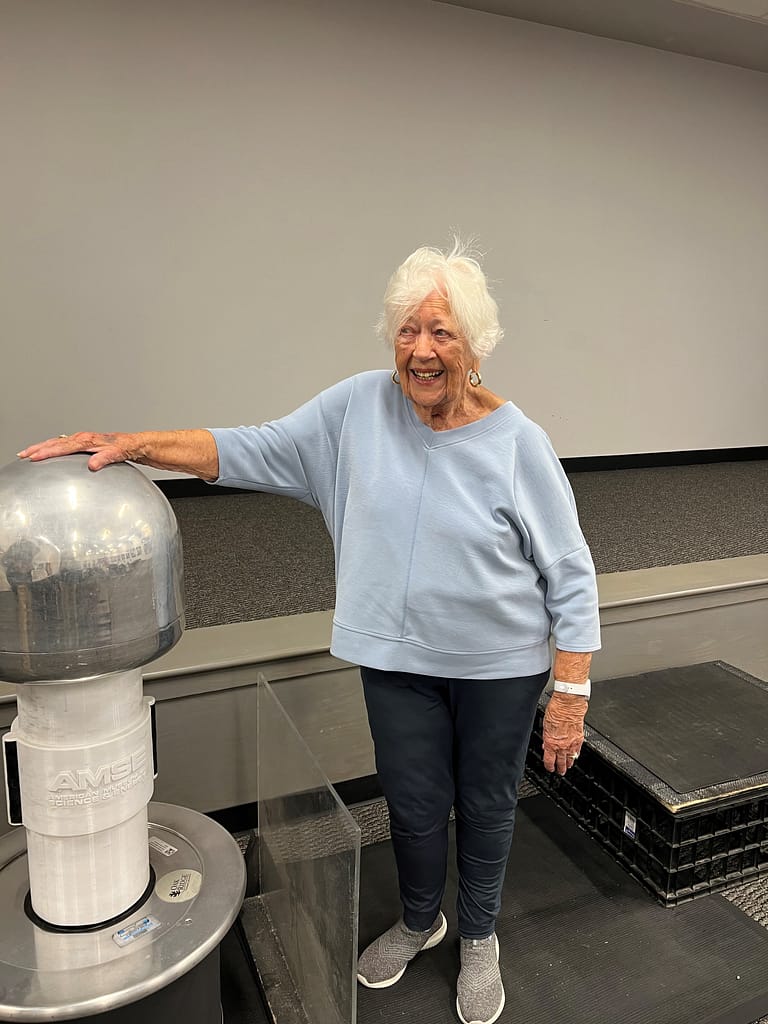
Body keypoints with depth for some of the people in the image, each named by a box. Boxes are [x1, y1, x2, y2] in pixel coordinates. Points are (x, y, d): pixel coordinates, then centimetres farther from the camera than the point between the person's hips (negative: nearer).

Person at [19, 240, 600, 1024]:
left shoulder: (516, 442, -14)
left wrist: (570, 695, -11)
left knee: (485, 806, 18)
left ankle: (479, 938, 48)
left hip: (499, 666, -1)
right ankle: (419, 921, 51)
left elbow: (571, 579, -10)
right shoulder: (359, 409, -7)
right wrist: (134, 445, -15)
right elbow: (249, 452, -4)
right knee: (415, 804, 18)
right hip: (398, 658, 2)